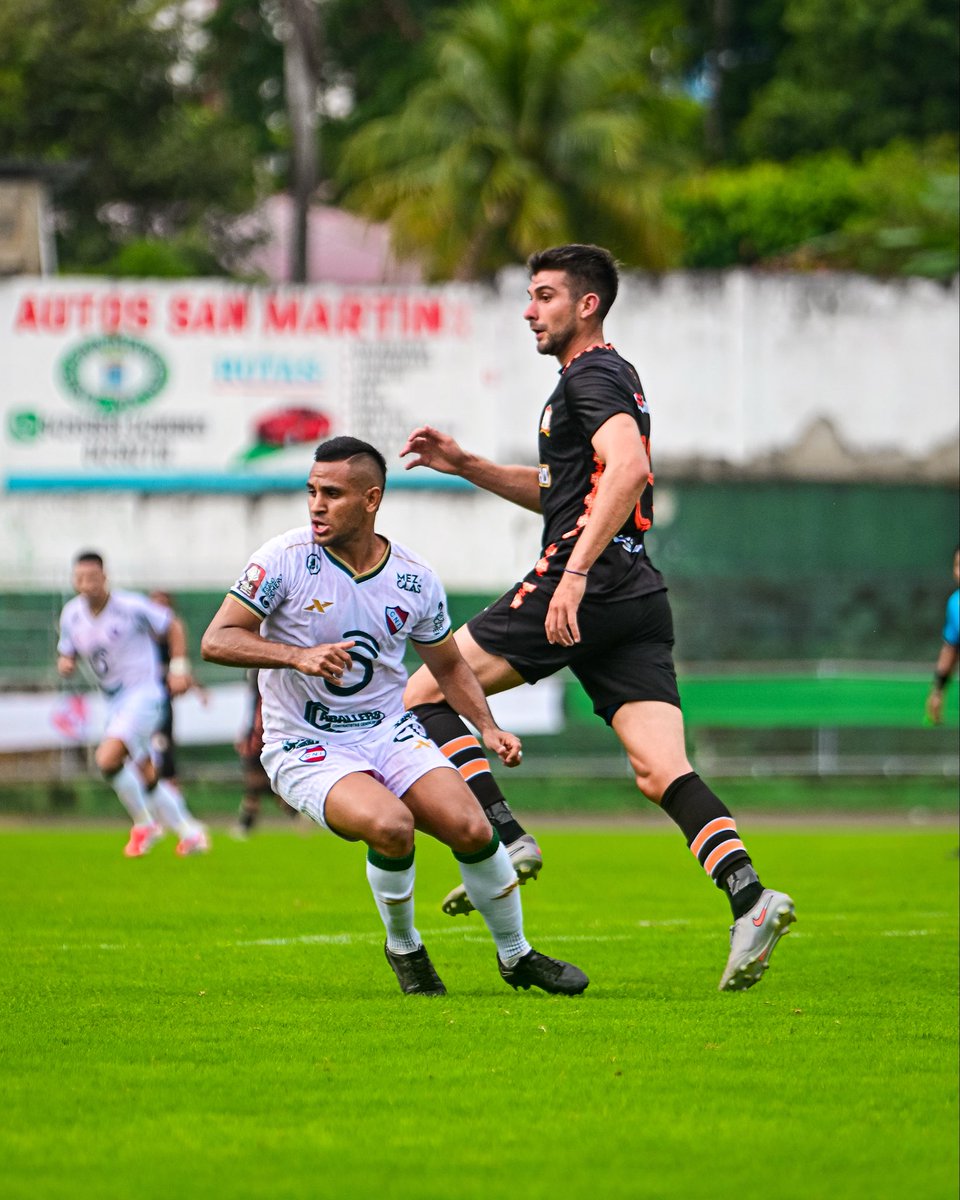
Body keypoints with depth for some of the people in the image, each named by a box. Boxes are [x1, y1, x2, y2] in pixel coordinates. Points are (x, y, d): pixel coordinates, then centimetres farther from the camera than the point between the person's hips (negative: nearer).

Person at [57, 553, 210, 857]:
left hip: (143, 692, -7)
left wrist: (179, 667, -8)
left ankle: (144, 823, -5)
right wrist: (65, 663, -8)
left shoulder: (130, 606, -13)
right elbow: (67, 653, 16)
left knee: (108, 758, -24)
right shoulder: (71, 615, 3)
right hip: (114, 701, 7)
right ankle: (189, 831, 25)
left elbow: (172, 627, -1)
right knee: (146, 777, 10)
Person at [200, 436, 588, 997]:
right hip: (308, 751, -3)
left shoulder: (414, 578, -1)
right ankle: (403, 948, -2)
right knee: (391, 826, -31)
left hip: (391, 734, 3)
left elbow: (449, 663, 15)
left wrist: (489, 728, -1)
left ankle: (517, 955, 8)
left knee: (471, 827, -18)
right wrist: (298, 656, -29)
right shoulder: (286, 559, -12)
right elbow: (217, 640, -14)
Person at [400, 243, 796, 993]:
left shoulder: (592, 376, -5)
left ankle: (503, 840, -9)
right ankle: (750, 899, -21)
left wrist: (575, 573, -28)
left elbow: (628, 469, -23)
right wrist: (466, 466, 29)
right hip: (638, 598, 9)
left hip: (586, 587, -9)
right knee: (662, 773, -3)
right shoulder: (613, 377, 26)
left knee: (424, 694, -1)